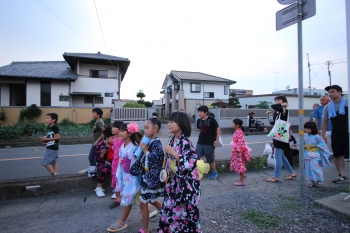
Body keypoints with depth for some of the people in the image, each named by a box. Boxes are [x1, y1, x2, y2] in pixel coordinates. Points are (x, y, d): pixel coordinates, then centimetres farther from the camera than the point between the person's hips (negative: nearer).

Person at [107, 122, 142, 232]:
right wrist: (119, 177, 11)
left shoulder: (133, 148, -23)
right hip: (124, 176, 7)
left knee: (127, 200, 8)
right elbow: (120, 164, 9)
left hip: (132, 177, -7)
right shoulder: (122, 147, 3)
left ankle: (121, 222, 25)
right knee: (127, 199, 19)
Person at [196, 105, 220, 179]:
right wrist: (200, 138, 13)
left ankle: (214, 172, 32)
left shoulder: (211, 120, -12)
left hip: (209, 143, -4)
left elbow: (218, 130, -5)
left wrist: (217, 140, -9)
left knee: (210, 159, 9)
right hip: (200, 143, 5)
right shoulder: (199, 120, 2)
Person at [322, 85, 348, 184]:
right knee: (338, 155, 5)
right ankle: (342, 176, 16)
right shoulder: (327, 107, 6)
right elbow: (324, 122, 9)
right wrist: (323, 135, 6)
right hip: (336, 134, 3)